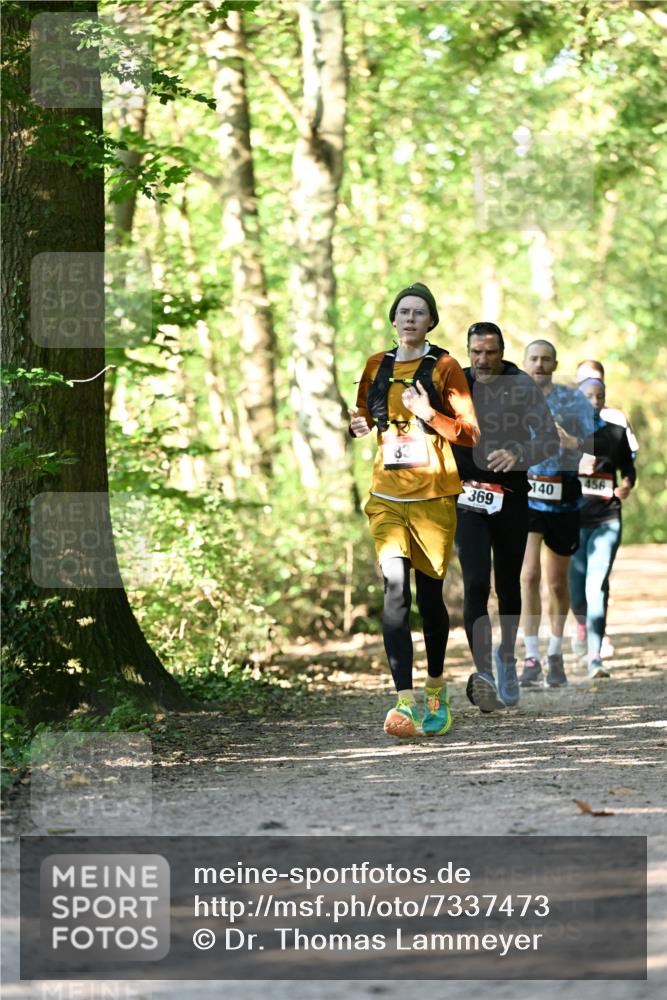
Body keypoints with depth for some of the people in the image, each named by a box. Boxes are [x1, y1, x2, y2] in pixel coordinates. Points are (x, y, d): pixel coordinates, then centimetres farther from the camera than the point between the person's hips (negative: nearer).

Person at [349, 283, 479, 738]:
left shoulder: (445, 367, -1)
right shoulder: (377, 366, 11)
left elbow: (471, 434, -3)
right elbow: (365, 417, 25)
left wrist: (430, 415, -18)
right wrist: (359, 425, 2)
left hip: (434, 495, -2)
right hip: (388, 495, 2)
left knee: (430, 593, 5)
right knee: (395, 587, -14)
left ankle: (437, 690, 28)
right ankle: (405, 703, -22)